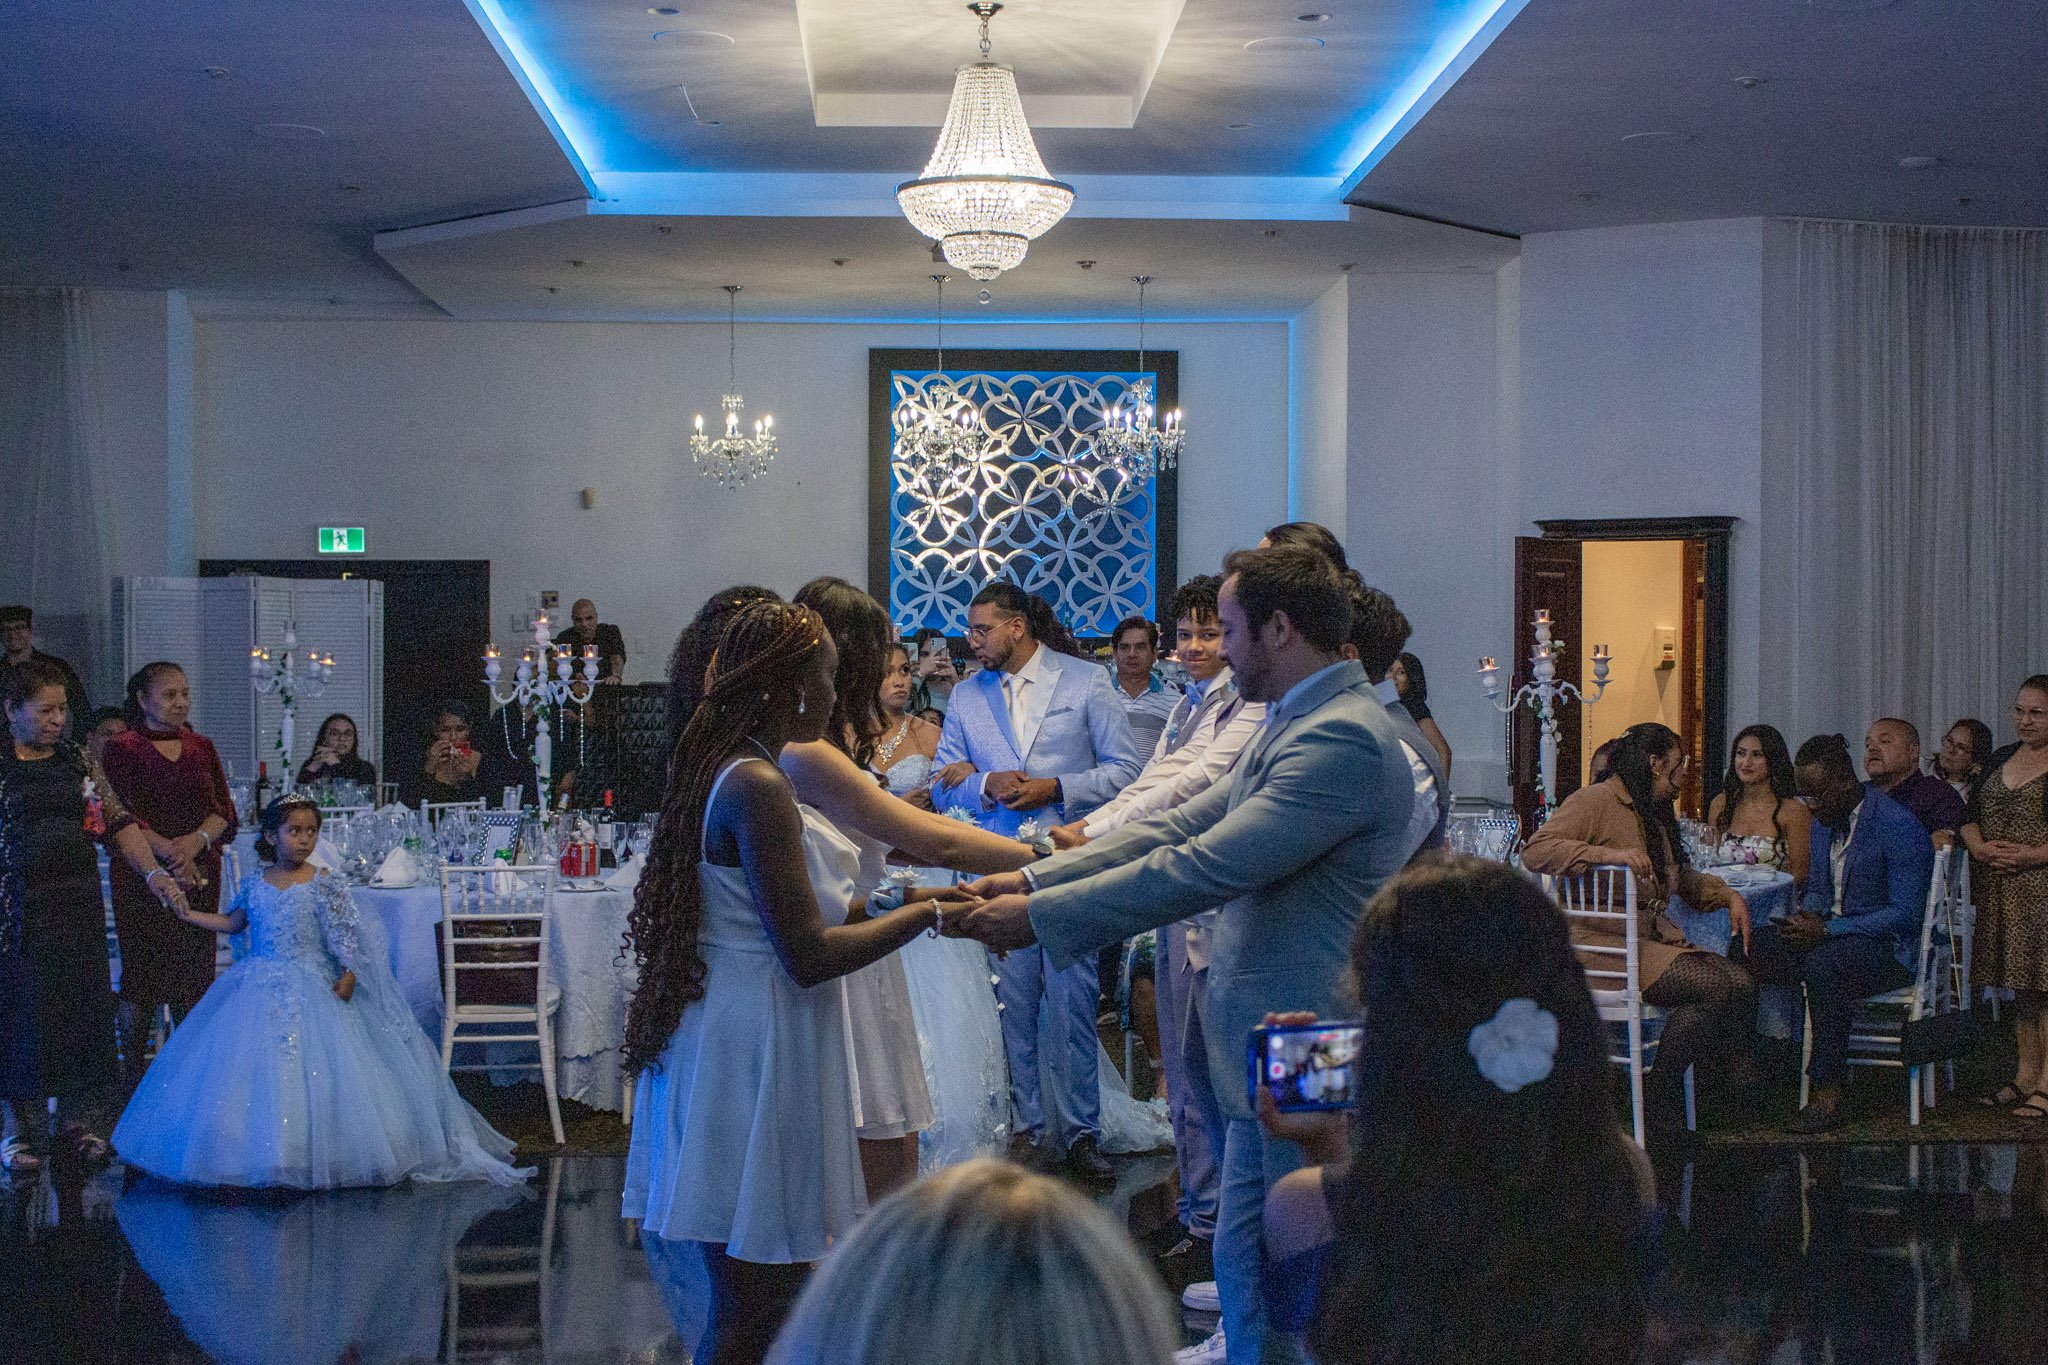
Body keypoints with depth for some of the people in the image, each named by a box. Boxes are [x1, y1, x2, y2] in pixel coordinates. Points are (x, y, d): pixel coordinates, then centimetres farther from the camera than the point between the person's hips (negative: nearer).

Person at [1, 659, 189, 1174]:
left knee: (81, 1009, 6)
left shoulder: (79, 763, 10)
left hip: (79, 905, 4)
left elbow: (119, 823, 8)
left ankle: (72, 1121, 18)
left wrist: (153, 872, -4)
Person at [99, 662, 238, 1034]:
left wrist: (197, 840, -11)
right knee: (143, 971, -4)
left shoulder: (201, 747, 13)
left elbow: (223, 809, 8)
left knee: (194, 973, 2)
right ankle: (132, 1060, 5)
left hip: (201, 873, 4)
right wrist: (169, 851, -18)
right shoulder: (122, 749, 0)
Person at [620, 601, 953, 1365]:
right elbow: (808, 954, -20)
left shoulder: (719, 772, 12)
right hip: (757, 1058, -10)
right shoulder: (759, 788, -17)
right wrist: (928, 915, -11)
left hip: (725, 1039, 10)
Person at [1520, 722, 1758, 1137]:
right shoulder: (1595, 800, -3)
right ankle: (1660, 1098, -13)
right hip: (1607, 942, -8)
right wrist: (1611, 855, -25)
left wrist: (1729, 896, 21)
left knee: (1741, 983, -17)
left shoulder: (1657, 814, 25)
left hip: (1657, 938, 8)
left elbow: (1682, 878, 40)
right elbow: (1535, 851, -17)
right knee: (1715, 987, -25)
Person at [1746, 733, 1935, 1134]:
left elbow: (1905, 914, -19)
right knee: (1751, 946, -16)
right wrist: (1807, 916, -4)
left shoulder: (1899, 826, -15)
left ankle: (1827, 1093, -31)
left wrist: (1827, 931, -24)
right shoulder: (1824, 820, 10)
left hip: (1888, 947, -8)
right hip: (1829, 935, 8)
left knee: (1823, 962, -38)